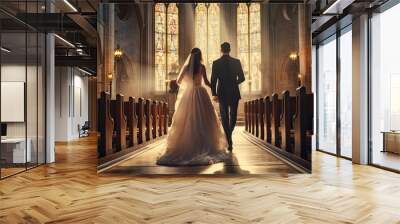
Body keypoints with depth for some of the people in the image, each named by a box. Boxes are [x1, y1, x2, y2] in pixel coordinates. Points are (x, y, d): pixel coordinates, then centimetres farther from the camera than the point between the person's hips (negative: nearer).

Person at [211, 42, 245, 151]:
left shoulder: (216, 63, -4)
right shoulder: (236, 62, -2)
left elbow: (213, 80, -6)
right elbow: (242, 78, 0)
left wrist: (214, 94, 2)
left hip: (222, 94, 0)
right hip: (234, 93, 0)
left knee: (224, 117, 6)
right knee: (233, 116, 19)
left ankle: (229, 142, 4)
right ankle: (229, 134, 28)